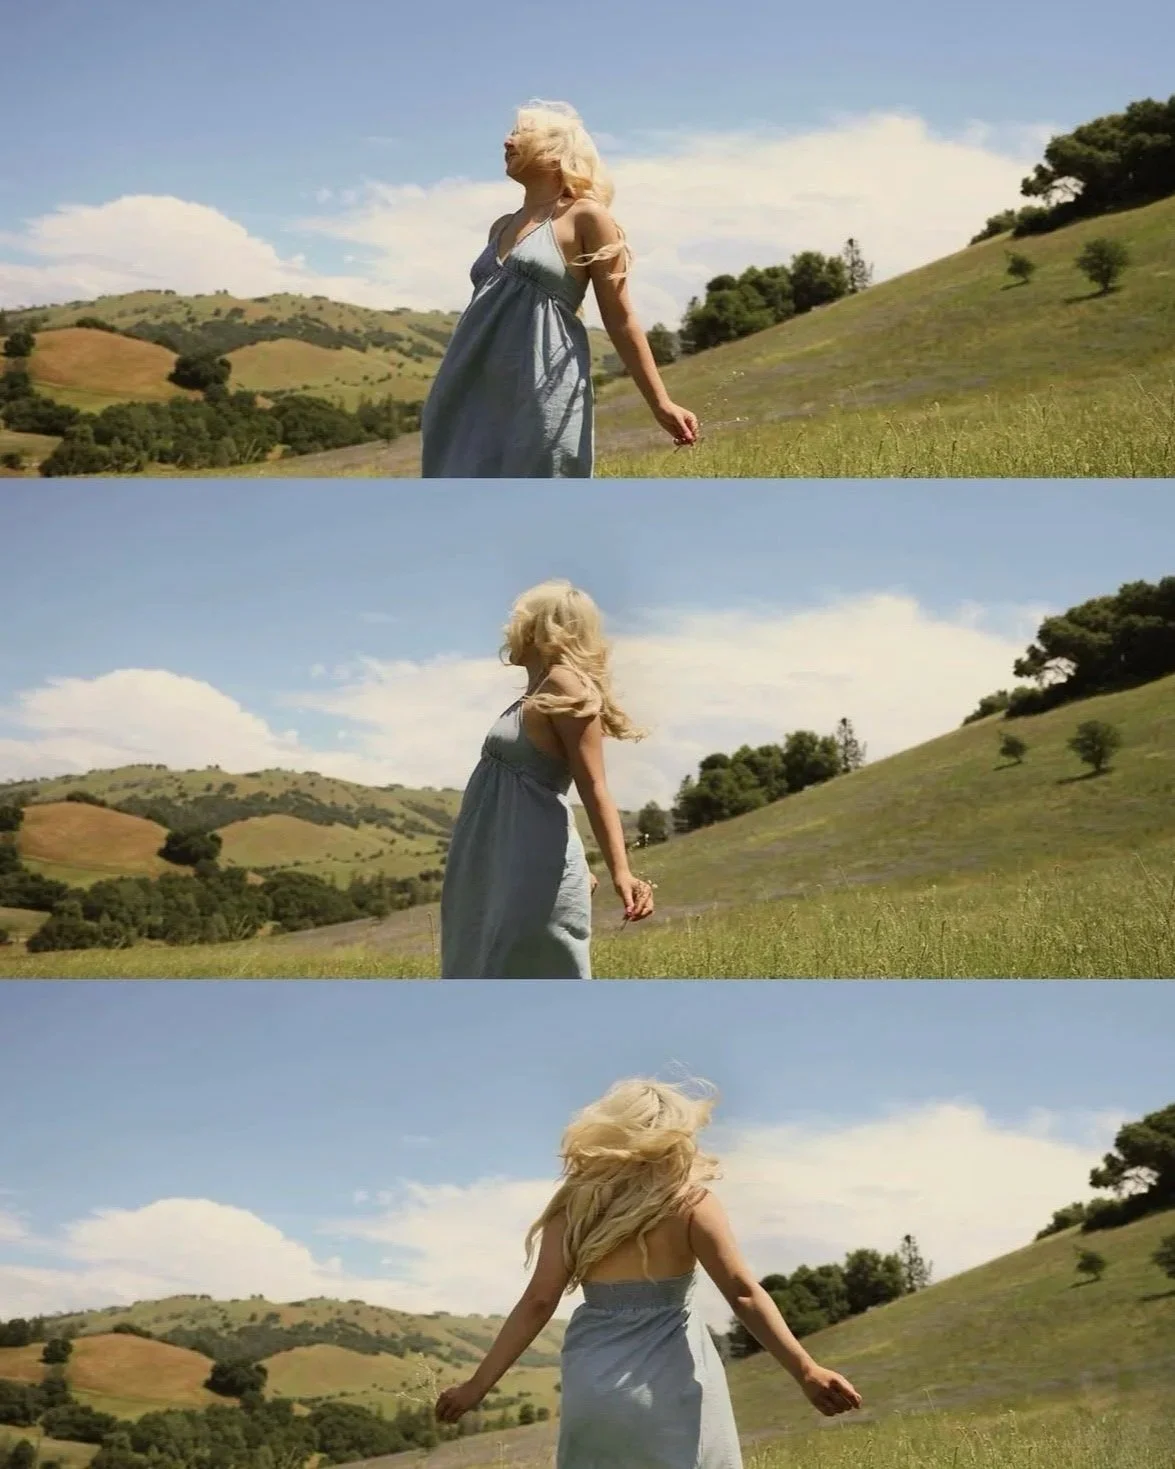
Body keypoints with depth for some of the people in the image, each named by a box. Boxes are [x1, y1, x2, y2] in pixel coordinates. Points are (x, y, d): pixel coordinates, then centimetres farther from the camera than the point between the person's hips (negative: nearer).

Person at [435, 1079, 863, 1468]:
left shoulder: (575, 1204, 6)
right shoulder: (688, 1202, -1)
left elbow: (538, 1302, 0)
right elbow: (743, 1293, -9)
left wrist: (477, 1385, 3)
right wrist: (805, 1371, -11)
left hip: (592, 1388, 3)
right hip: (669, 1391, -3)